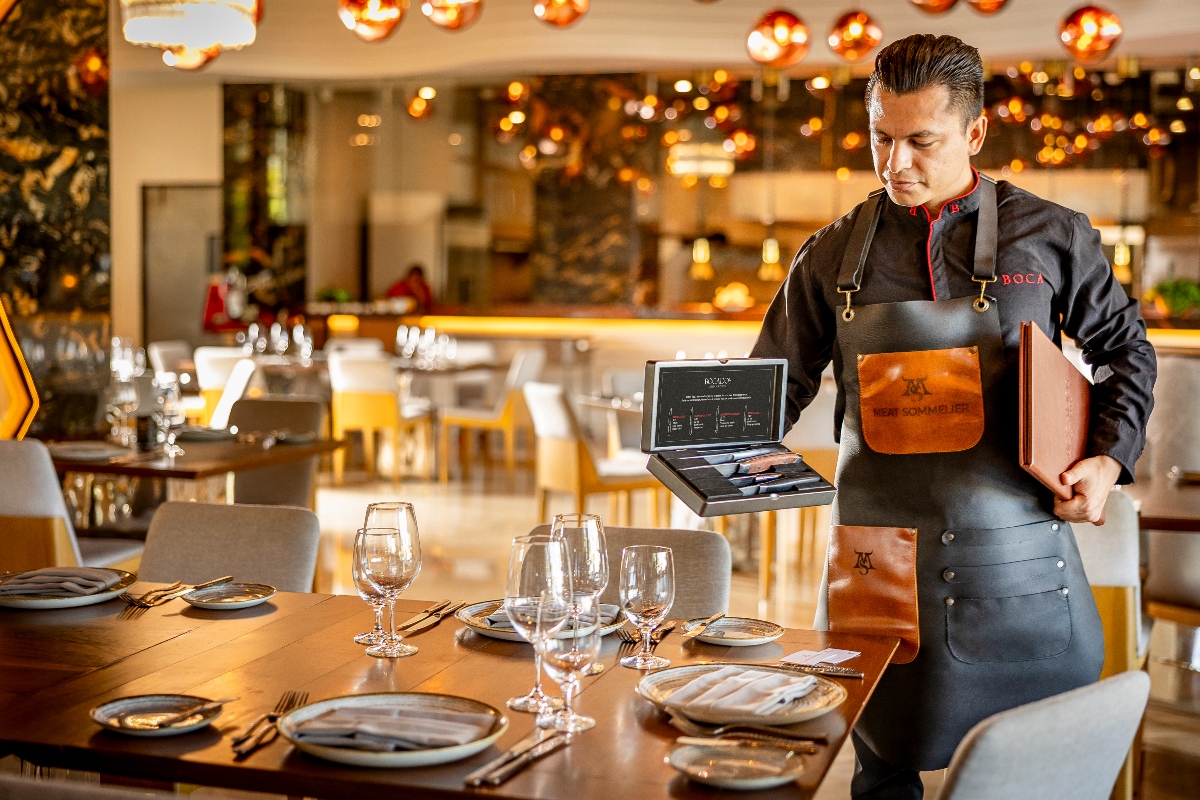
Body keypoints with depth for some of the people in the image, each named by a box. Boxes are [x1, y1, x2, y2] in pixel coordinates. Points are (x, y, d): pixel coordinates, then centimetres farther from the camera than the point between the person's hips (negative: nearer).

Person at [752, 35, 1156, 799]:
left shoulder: (1051, 237, 3)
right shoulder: (834, 256, 6)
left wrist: (1109, 456, 0)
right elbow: (775, 384, 9)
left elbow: (1125, 350, 14)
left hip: (1017, 559, -1)